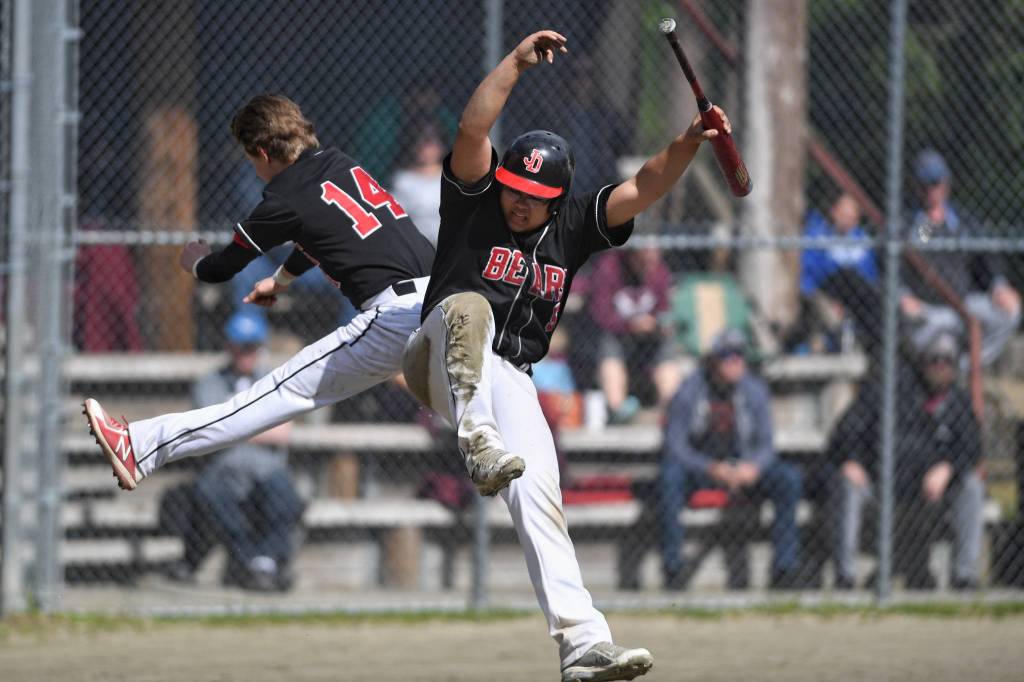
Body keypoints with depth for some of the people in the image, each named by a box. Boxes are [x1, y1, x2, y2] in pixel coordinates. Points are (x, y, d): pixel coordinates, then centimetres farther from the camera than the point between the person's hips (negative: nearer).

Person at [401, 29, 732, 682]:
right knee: (468, 304, -36)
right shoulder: (474, 198, 0)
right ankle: (479, 439, -53)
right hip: (439, 363, -3)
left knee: (539, 497, -13)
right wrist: (517, 62, -24)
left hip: (509, 381, 3)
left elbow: (643, 189, 0)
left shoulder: (573, 225, 11)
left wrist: (688, 145, -17)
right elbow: (472, 130, -17)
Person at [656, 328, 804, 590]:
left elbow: (765, 445, 0)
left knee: (790, 478, -21)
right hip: (697, 466, -3)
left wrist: (753, 467, -24)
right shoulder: (688, 392, -9)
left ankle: (784, 567, -19)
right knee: (670, 475, -37)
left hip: (744, 467, 3)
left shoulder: (754, 390, 0)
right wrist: (712, 469, -28)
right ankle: (673, 566, -32)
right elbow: (675, 447, -12)